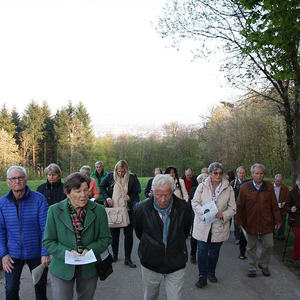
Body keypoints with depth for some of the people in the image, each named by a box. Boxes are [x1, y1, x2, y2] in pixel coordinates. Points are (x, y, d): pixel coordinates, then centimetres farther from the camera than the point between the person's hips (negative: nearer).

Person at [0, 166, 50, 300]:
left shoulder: (39, 199, -14)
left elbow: (45, 228, -14)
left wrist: (46, 253, -16)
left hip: (36, 253, -1)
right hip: (13, 254, 2)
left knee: (40, 287, 17)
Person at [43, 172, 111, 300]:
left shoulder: (99, 210, -8)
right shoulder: (55, 211, -10)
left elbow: (105, 238, -1)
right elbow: (48, 241, -5)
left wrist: (91, 250, -19)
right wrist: (67, 252, -21)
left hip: (89, 268, 2)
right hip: (62, 269, -1)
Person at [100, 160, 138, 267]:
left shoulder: (131, 178, -4)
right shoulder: (110, 176, -3)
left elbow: (135, 192, 5)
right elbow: (102, 187, 10)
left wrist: (130, 197, -16)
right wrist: (107, 197, -4)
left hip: (127, 210, 0)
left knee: (129, 234, 1)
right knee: (114, 233, 12)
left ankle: (128, 259, 12)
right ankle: (115, 255, 30)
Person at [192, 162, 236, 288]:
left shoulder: (228, 188, 0)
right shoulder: (202, 186, -2)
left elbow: (232, 208, 2)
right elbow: (195, 203, -4)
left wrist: (223, 214, -17)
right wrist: (204, 212, -22)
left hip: (219, 225, 1)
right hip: (203, 224, -1)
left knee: (214, 252, 14)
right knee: (202, 251, 1)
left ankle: (211, 273, 36)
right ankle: (202, 276, 16)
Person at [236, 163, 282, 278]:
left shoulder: (269, 187, 0)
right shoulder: (244, 187, -5)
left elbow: (274, 205, 5)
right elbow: (240, 206, -1)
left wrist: (277, 220, 5)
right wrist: (239, 221, -2)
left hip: (266, 222, 1)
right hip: (251, 223, -1)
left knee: (268, 245, 6)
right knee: (251, 247, 10)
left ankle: (263, 264, 30)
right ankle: (252, 268, 26)